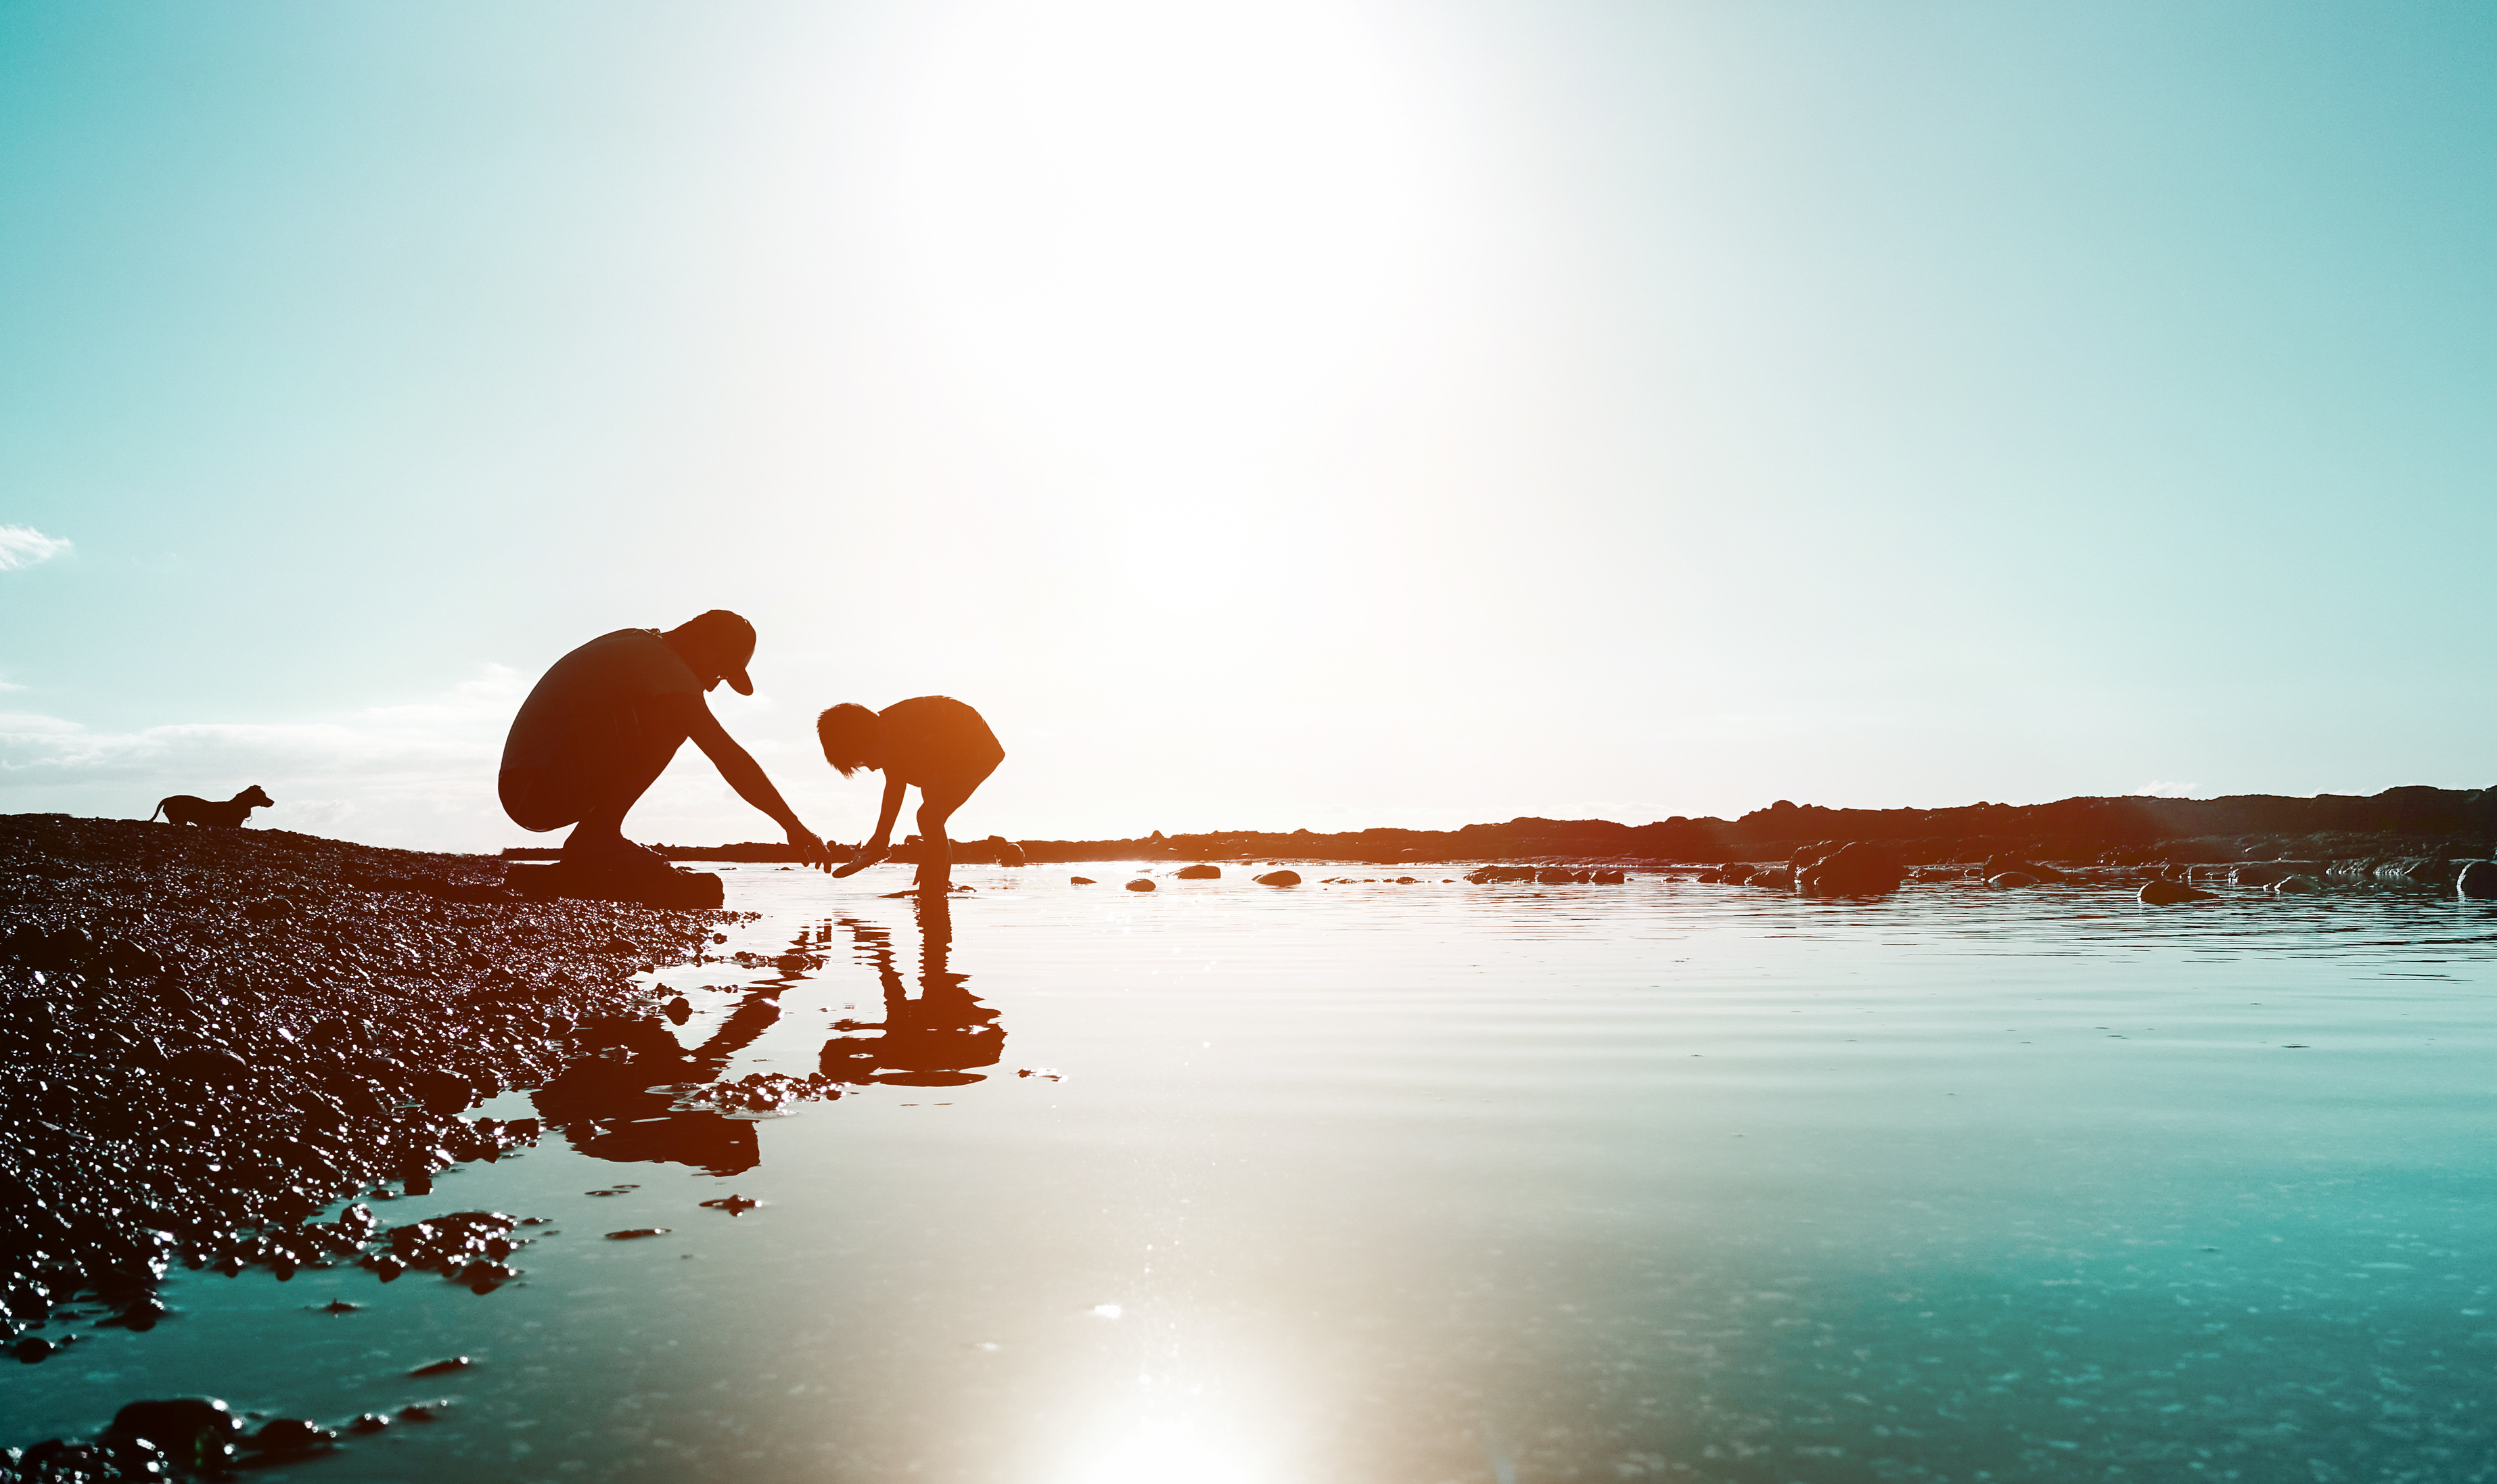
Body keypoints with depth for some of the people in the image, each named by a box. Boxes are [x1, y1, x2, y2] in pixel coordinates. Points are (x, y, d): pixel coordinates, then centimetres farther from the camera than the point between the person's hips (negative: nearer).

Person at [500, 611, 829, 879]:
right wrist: (793, 826, -16)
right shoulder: (663, 663, -12)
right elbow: (727, 756, -18)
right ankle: (595, 837, -13)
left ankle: (591, 843, 10)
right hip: (540, 790, -10)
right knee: (670, 721, -15)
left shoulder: (635, 643, 16)